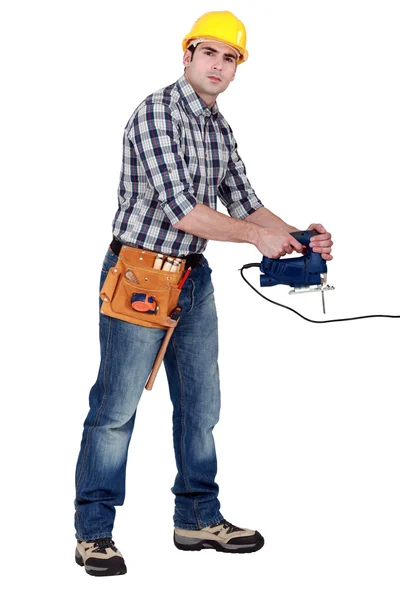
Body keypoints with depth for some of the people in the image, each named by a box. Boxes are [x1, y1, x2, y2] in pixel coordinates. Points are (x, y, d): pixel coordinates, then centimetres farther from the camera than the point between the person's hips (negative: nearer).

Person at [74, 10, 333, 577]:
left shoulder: (221, 129, 12)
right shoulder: (156, 113, -15)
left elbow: (244, 203, 13)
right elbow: (180, 210, -22)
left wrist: (298, 238, -3)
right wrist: (256, 235, -14)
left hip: (194, 278, 8)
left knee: (201, 403, 13)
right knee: (116, 408, -2)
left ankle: (199, 518, 25)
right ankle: (94, 534, 6)